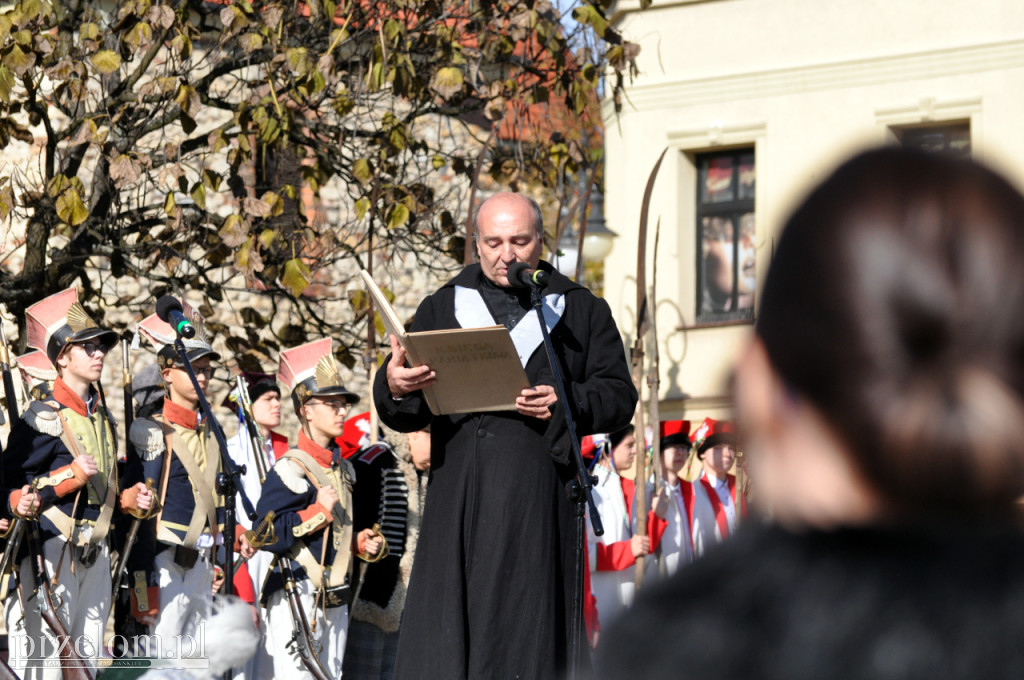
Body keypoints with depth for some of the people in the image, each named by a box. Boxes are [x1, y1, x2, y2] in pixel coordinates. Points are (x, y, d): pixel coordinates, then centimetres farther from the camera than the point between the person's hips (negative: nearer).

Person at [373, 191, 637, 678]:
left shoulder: (581, 310, 15)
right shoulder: (443, 308, 17)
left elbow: (619, 395, 8)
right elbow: (401, 414, 11)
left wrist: (567, 403, -12)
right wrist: (395, 386, -13)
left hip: (539, 489, -1)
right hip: (460, 492, 1)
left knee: (528, 630, -6)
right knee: (445, 629, -6)